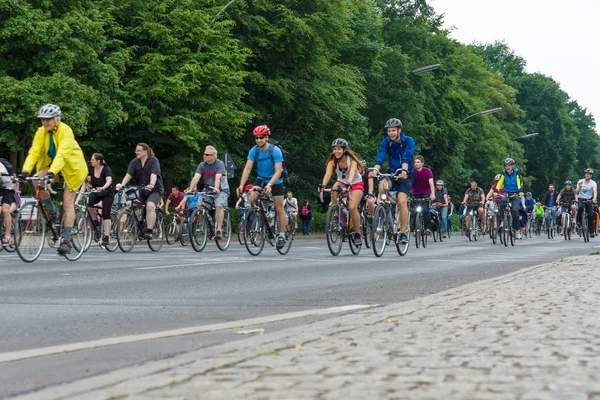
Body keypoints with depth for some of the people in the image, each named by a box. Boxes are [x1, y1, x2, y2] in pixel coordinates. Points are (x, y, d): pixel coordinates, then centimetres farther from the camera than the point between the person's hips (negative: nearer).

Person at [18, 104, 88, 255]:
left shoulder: (66, 131, -25)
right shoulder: (41, 132, -9)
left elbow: (62, 154, -37)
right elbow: (34, 152, -18)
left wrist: (52, 172, -50)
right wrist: (25, 171, -34)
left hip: (72, 167, -5)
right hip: (52, 165, 5)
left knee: (68, 204, -10)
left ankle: (67, 240, -7)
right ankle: (52, 212, -5)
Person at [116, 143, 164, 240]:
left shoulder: (153, 160, -8)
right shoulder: (134, 162, 4)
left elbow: (153, 174, -24)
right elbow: (128, 174, -8)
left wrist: (151, 185, -42)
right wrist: (122, 185, -26)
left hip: (154, 190, -5)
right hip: (140, 190, 5)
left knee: (150, 206, -30)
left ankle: (149, 232, -30)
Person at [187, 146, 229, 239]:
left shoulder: (219, 164, -11)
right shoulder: (202, 165, 1)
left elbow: (218, 177, -27)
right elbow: (196, 177, -11)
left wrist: (216, 188, -44)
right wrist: (190, 189, -27)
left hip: (221, 190, -4)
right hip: (207, 190, 4)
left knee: (219, 206, -28)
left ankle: (219, 230, -26)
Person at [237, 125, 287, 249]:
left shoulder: (275, 151, -24)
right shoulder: (253, 151, -14)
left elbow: (278, 171, -29)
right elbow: (247, 169, -17)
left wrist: (269, 185, -43)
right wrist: (241, 185, -29)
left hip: (275, 181, -3)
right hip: (261, 179, 3)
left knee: (279, 208, -2)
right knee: (251, 198, -23)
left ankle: (282, 236, 8)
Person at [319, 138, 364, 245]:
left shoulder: (351, 159, -24)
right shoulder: (332, 161, -16)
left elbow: (352, 172, -41)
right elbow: (328, 174, -30)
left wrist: (349, 184, -60)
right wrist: (323, 185, -48)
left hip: (356, 184, -3)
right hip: (342, 182, 3)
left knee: (352, 207, -23)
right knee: (334, 190, -35)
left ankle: (357, 234, -6)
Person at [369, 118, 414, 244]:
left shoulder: (408, 141, -11)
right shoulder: (386, 142, -4)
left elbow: (406, 158, -26)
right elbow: (380, 157, -19)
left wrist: (404, 171, -44)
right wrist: (375, 170, -38)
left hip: (405, 175, -2)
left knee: (402, 201, -20)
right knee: (382, 185, -35)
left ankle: (403, 233, -13)